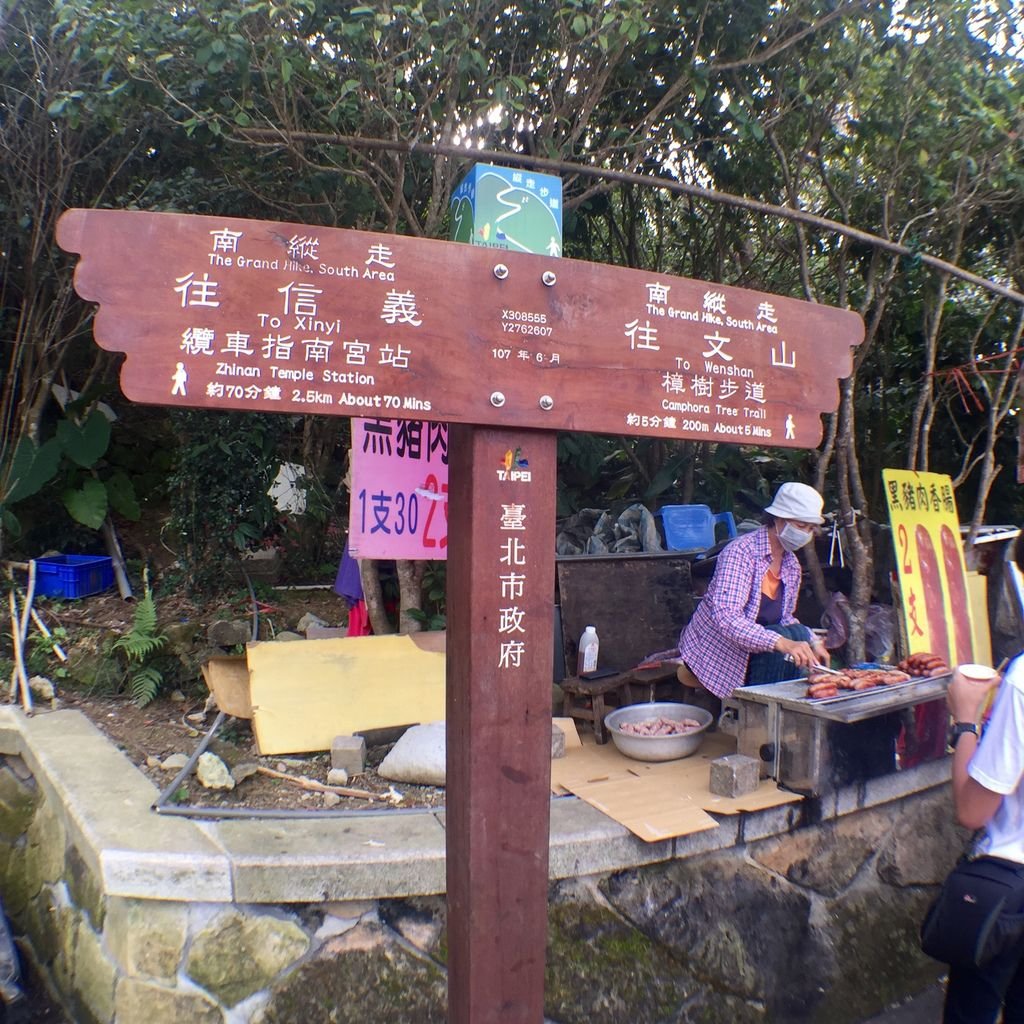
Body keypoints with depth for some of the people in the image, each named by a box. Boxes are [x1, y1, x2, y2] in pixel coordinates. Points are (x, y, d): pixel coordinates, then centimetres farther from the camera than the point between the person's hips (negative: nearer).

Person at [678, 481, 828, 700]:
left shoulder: (791, 564, 5)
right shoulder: (740, 552, -22)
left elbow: (784, 618, 15)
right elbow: (725, 617, -34)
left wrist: (812, 642, -5)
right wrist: (781, 643, -43)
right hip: (716, 652, -8)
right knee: (790, 636, -24)